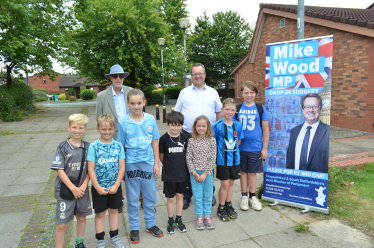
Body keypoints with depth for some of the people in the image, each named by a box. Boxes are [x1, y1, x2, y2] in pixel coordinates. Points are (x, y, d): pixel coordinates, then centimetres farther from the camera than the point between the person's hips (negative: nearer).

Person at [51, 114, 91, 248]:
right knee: (61, 224, 1)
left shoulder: (87, 146, -1)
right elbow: (59, 170, -12)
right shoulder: (63, 147, -10)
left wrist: (83, 186, -10)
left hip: (82, 190, 4)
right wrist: (73, 188, -14)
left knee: (81, 217, 19)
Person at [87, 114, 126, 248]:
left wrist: (116, 185, -12)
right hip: (99, 187, -2)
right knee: (100, 213, 13)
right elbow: (91, 169, -11)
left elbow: (122, 167, -5)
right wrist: (98, 187, -15)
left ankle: (114, 237, 35)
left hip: (115, 186, 2)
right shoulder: (94, 146, -11)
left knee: (114, 211, 17)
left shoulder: (118, 145, -5)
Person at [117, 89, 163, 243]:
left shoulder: (150, 119, -2)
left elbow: (155, 142, 4)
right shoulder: (123, 122, -7)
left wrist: (156, 163, 3)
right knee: (132, 199, 11)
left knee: (150, 196, 13)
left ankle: (151, 224, 33)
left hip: (148, 163, 2)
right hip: (131, 164, -1)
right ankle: (134, 228, 29)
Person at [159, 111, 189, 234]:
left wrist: (181, 166, 4)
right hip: (169, 174, -3)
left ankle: (179, 219, 31)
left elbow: (186, 154, 8)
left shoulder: (184, 138, -3)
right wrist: (169, 166, 2)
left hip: (182, 173, 3)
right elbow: (161, 156, -3)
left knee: (180, 196, 15)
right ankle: (171, 221, 27)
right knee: (171, 198, 9)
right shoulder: (164, 138, -12)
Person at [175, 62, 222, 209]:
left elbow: (219, 112, 13)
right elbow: (177, 113, 9)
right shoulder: (184, 92, 8)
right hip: (188, 135, 0)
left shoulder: (213, 92, 9)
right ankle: (187, 197, 21)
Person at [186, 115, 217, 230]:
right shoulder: (191, 141, -3)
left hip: (208, 173, 0)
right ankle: (199, 217, 25)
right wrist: (194, 173, -10)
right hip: (195, 173, 0)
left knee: (208, 195, 12)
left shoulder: (212, 140, -5)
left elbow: (212, 159, -8)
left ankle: (207, 216, 29)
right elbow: (188, 158, -4)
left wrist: (205, 173, -12)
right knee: (197, 196, 8)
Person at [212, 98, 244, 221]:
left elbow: (239, 140, 12)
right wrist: (218, 153, -5)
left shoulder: (238, 125, 1)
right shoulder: (217, 125, -10)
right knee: (225, 184, 2)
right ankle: (221, 208, 20)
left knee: (231, 182, 15)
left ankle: (228, 205, 32)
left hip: (235, 159, 4)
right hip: (222, 160, -4)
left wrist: (233, 150, 4)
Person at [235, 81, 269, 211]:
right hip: (241, 147, 1)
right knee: (243, 171, 11)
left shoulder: (260, 108, 2)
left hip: (256, 147, 0)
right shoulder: (237, 108, 3)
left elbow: (265, 129, 3)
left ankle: (252, 197, 26)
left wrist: (265, 148, 0)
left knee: (252, 172, 10)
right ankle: (244, 197, 25)